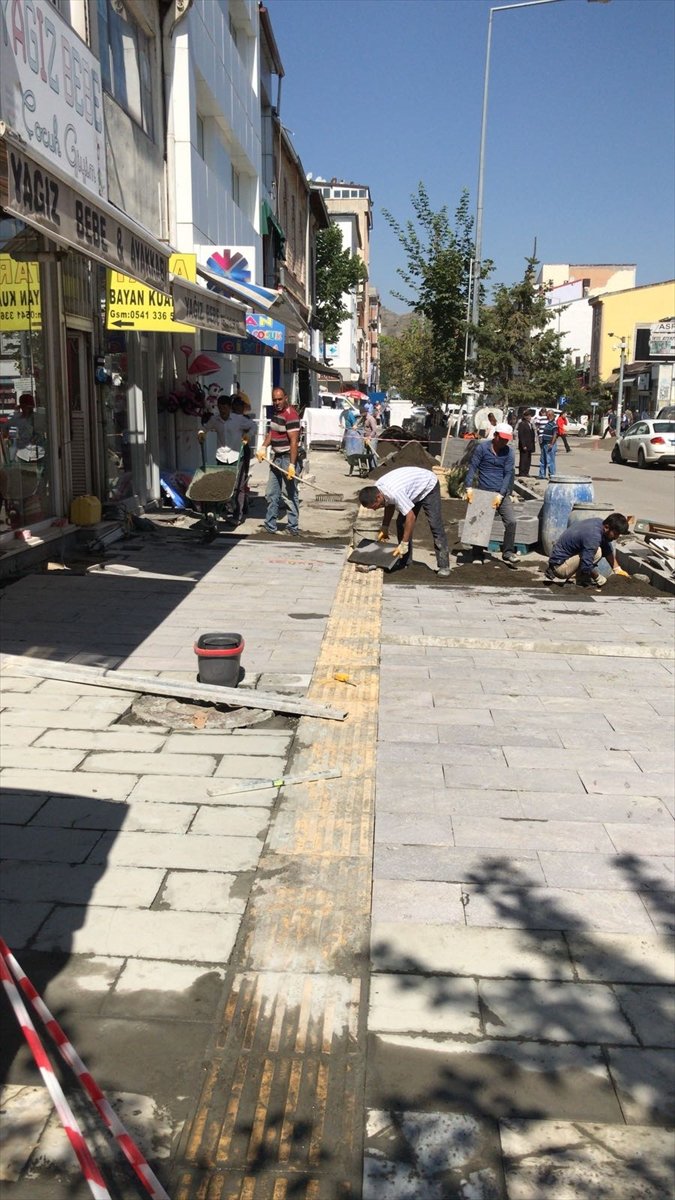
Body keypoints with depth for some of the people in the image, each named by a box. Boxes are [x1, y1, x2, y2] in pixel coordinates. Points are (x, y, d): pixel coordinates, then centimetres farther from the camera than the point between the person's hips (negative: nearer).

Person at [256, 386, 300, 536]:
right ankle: (270, 526, 21)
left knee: (289, 494, -6)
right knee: (271, 494, 12)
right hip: (277, 457, 9)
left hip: (288, 458, -9)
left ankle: (293, 527, 2)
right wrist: (263, 448, 3)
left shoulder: (291, 415, -18)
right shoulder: (276, 413, 11)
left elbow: (294, 442, -23)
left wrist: (292, 465, -28)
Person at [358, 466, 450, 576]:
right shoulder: (378, 488, -15)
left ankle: (444, 566, -14)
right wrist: (384, 528, 1)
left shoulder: (394, 493, -42)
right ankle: (405, 562, 8)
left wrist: (404, 544, -34)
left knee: (435, 526, -15)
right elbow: (389, 505, 5)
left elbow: (411, 517, -38)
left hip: (428, 487, -9)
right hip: (415, 488, 9)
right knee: (401, 523, 1)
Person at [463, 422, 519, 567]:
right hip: (482, 492, -1)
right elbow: (472, 467, -7)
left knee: (511, 521, -11)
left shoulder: (509, 452, 2)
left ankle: (508, 553, 2)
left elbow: (508, 474, -4)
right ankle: (477, 555, 15)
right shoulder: (482, 448, -3)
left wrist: (500, 495, -15)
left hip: (501, 494, 1)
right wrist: (469, 487, -20)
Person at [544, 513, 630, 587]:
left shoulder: (599, 522, 0)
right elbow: (586, 567, -27)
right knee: (597, 552, -25)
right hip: (558, 566, -10)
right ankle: (582, 580, -4)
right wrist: (599, 578, -11)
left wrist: (617, 570, 8)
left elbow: (608, 550, 13)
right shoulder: (593, 537, -29)